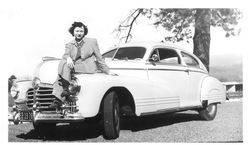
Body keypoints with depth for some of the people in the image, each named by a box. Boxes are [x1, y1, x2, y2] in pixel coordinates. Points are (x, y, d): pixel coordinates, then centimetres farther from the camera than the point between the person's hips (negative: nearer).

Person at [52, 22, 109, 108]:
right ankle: (58, 99, -29)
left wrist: (108, 72, 6)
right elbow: (66, 55, -2)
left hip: (88, 67, -4)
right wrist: (68, 58, -27)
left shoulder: (92, 41, 10)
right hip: (74, 67, 4)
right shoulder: (69, 45, 16)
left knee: (66, 66, -24)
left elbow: (99, 58, 9)